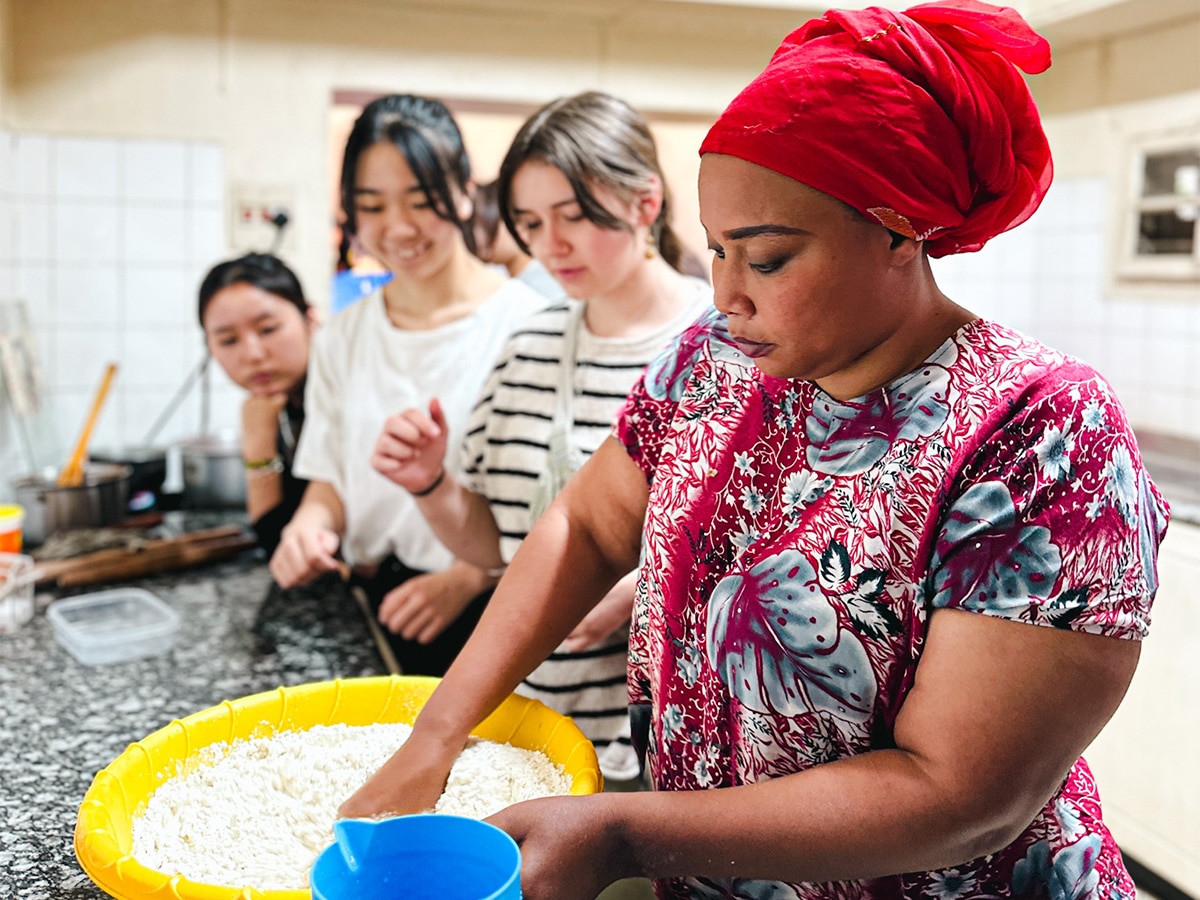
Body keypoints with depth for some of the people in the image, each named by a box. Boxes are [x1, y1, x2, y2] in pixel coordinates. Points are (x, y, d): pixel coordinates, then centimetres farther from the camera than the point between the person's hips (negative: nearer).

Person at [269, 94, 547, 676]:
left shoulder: (525, 323, -10)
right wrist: (312, 522, -6)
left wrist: (468, 578, -19)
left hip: (486, 624, -4)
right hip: (370, 614, 4)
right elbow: (331, 474, 15)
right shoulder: (342, 339, 9)